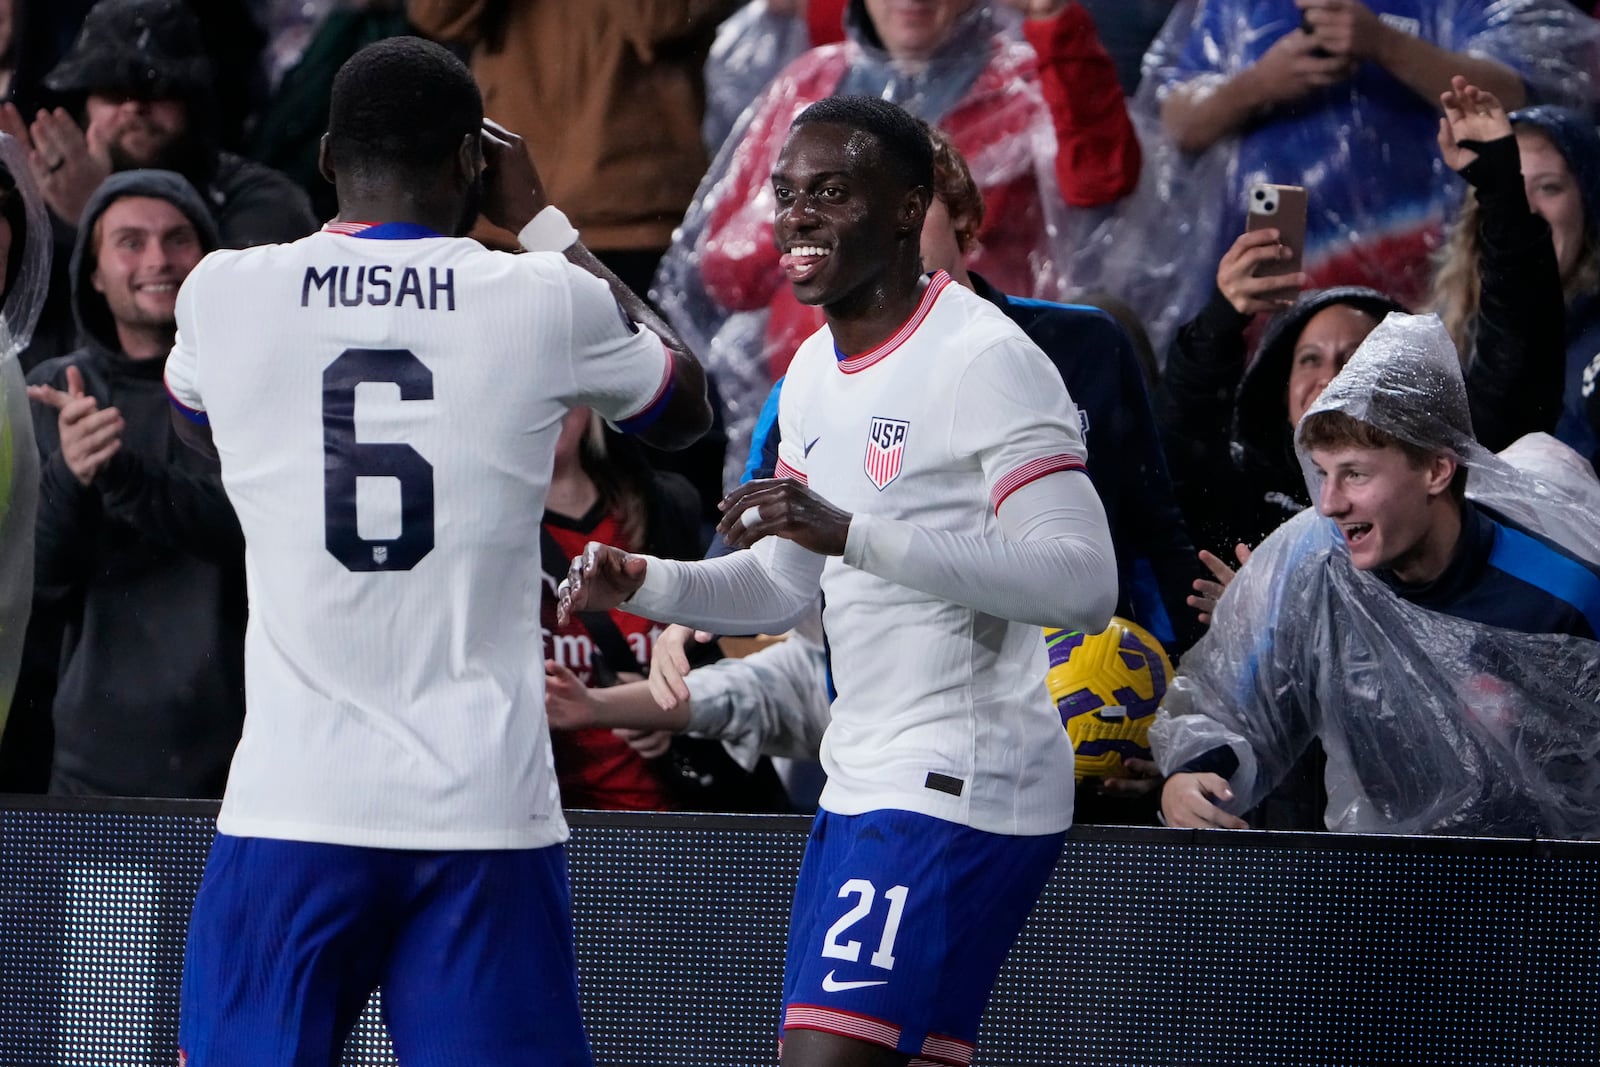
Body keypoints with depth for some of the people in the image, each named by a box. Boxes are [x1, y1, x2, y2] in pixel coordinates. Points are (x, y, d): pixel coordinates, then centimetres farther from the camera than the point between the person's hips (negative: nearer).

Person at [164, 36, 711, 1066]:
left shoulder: (225, 293, 1)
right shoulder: (543, 299, -1)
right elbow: (686, 405, 22)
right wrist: (544, 223, 27)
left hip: (290, 806, 0)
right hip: (484, 812, 0)